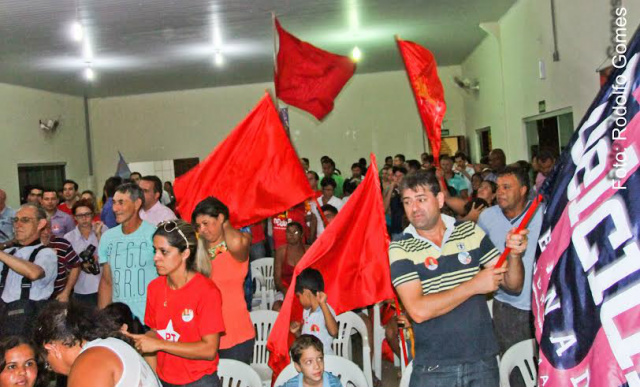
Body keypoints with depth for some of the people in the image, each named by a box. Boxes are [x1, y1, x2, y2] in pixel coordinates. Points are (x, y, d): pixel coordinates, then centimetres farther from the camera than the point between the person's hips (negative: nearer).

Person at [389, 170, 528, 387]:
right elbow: (418, 311, -20)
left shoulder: (471, 232, 2)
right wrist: (473, 286, -16)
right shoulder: (400, 249, -7)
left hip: (483, 361, 3)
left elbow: (513, 286, 5)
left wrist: (514, 255, -14)